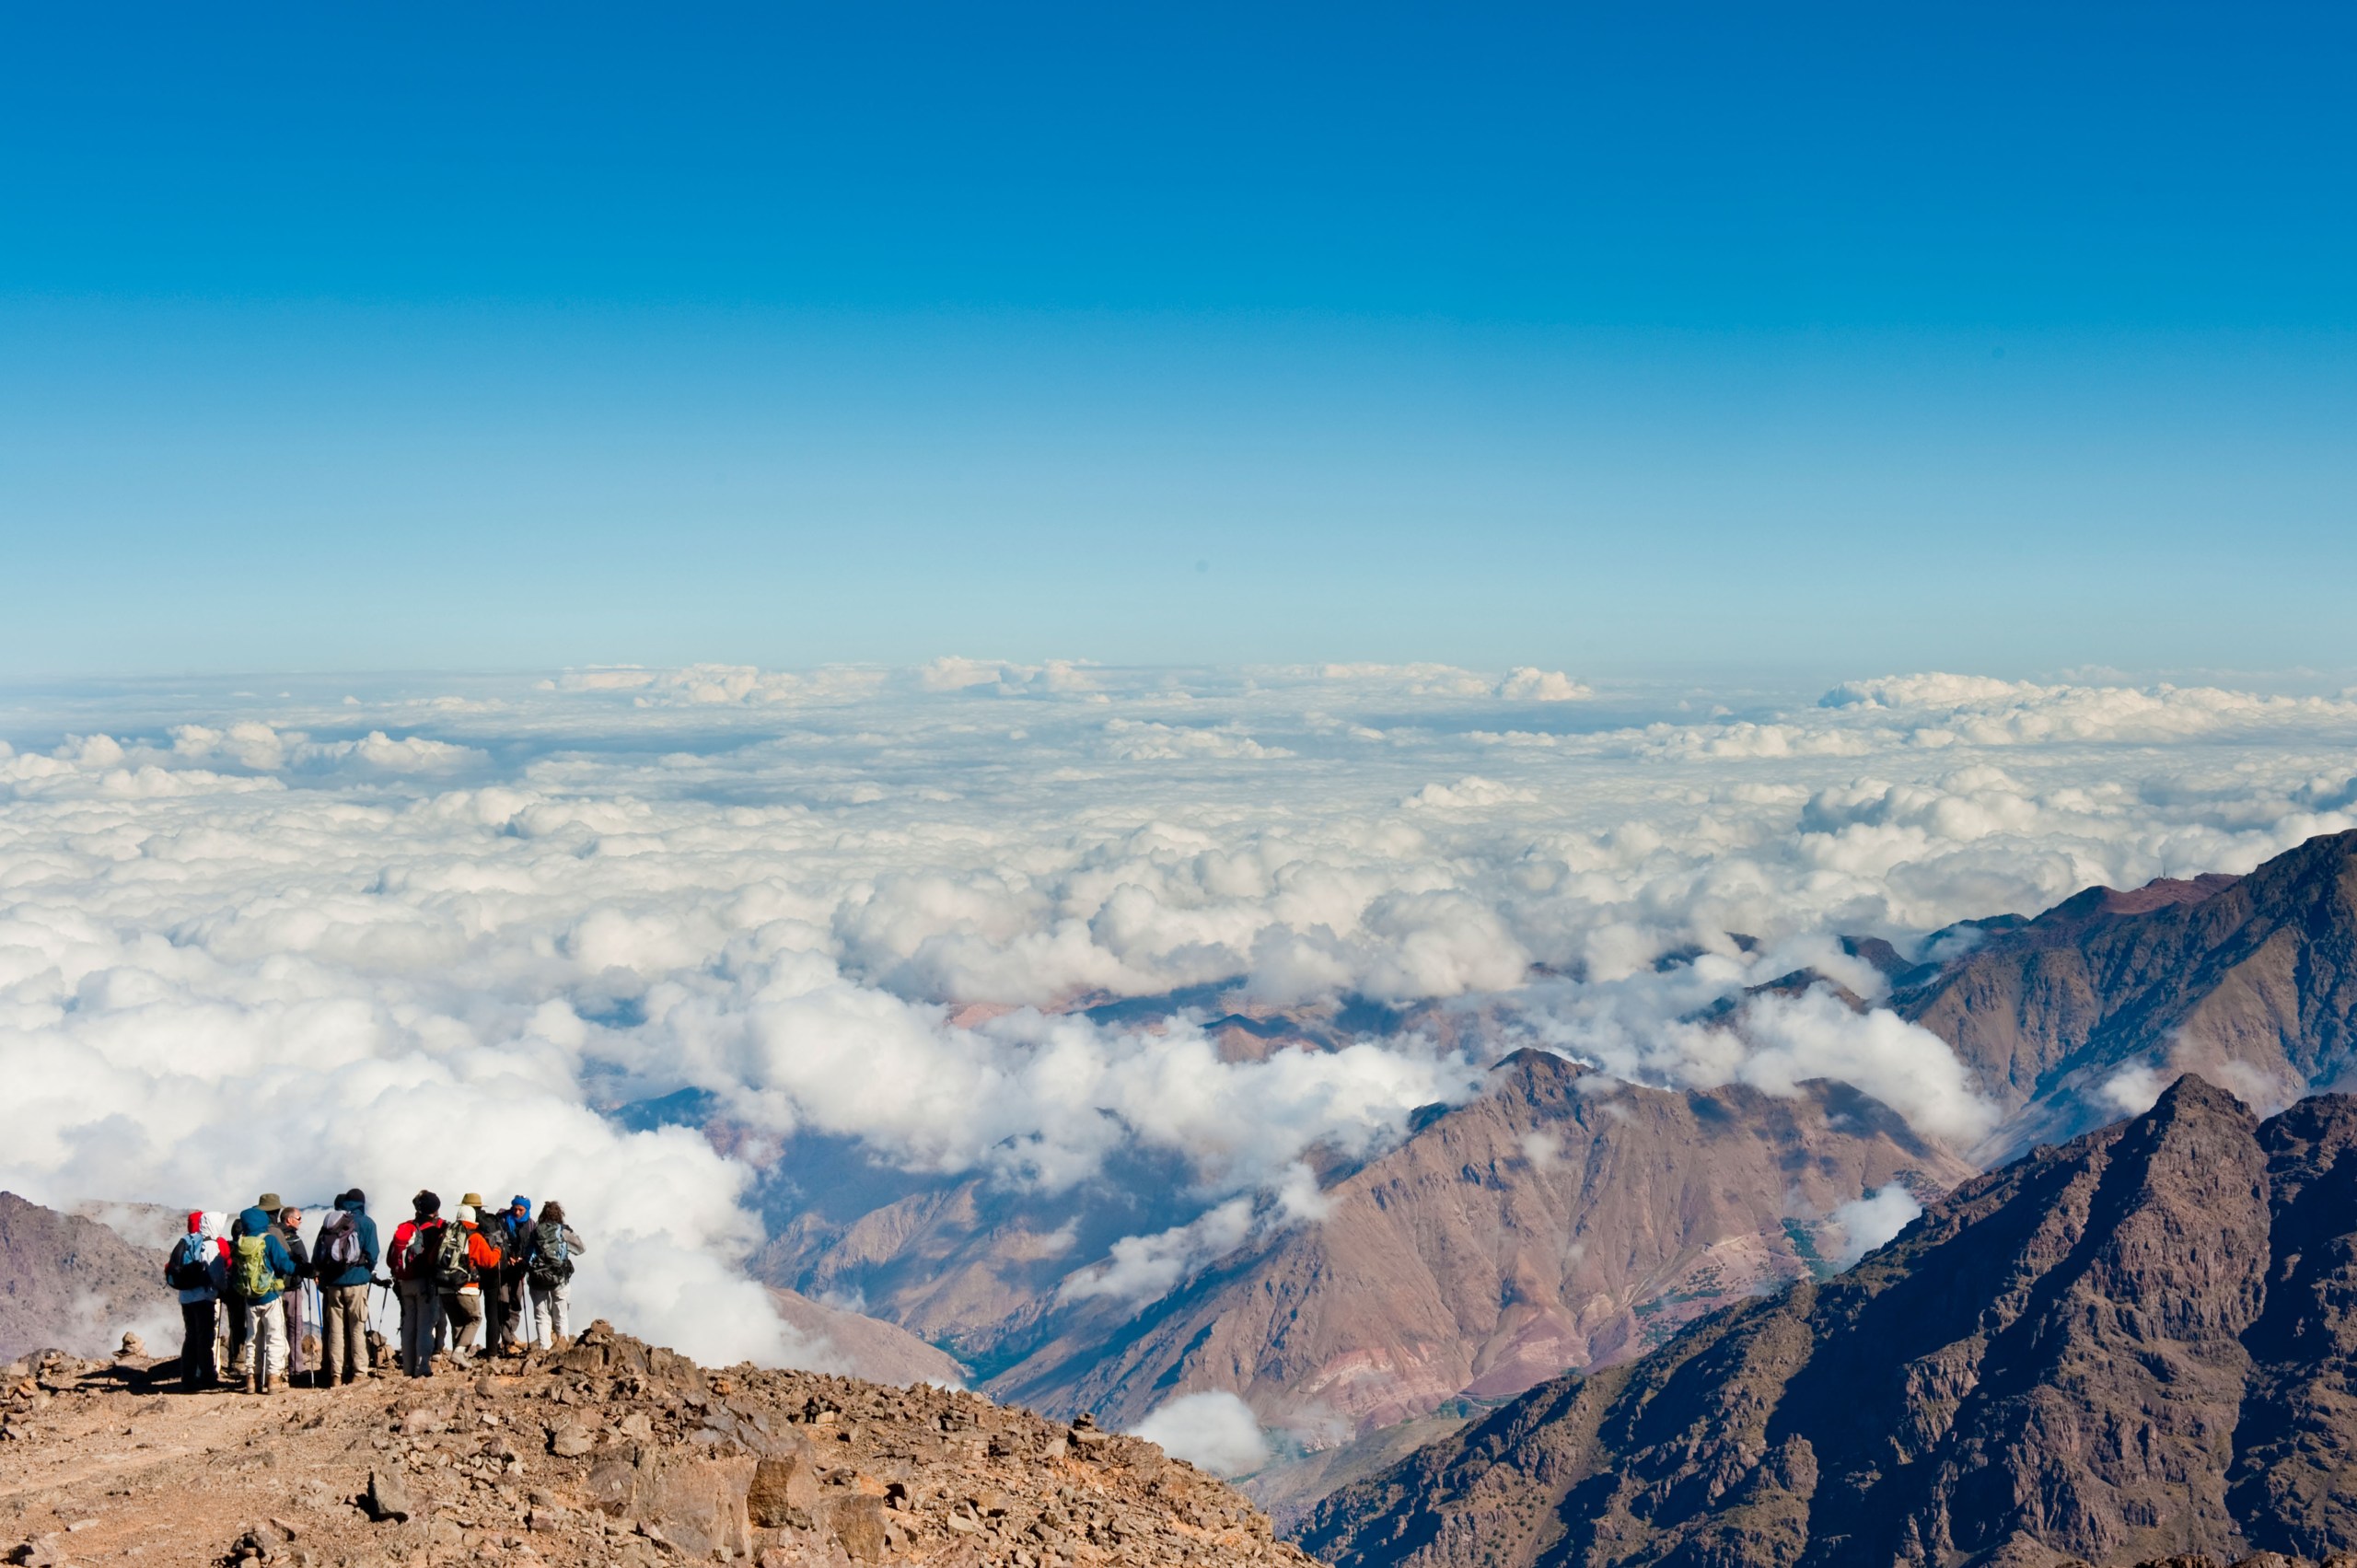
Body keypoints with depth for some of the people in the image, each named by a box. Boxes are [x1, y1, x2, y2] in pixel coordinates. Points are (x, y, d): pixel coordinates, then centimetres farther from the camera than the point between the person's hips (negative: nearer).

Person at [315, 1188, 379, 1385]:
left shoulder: (329, 1222, 10)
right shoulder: (366, 1223, 0)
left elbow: (317, 1256, 8)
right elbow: (372, 1255, -5)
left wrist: (322, 1275, 16)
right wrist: (370, 1271, 12)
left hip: (332, 1283, 3)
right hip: (357, 1282, -3)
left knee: (335, 1329, 7)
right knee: (357, 1328, 1)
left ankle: (335, 1374, 6)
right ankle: (359, 1373, -1)